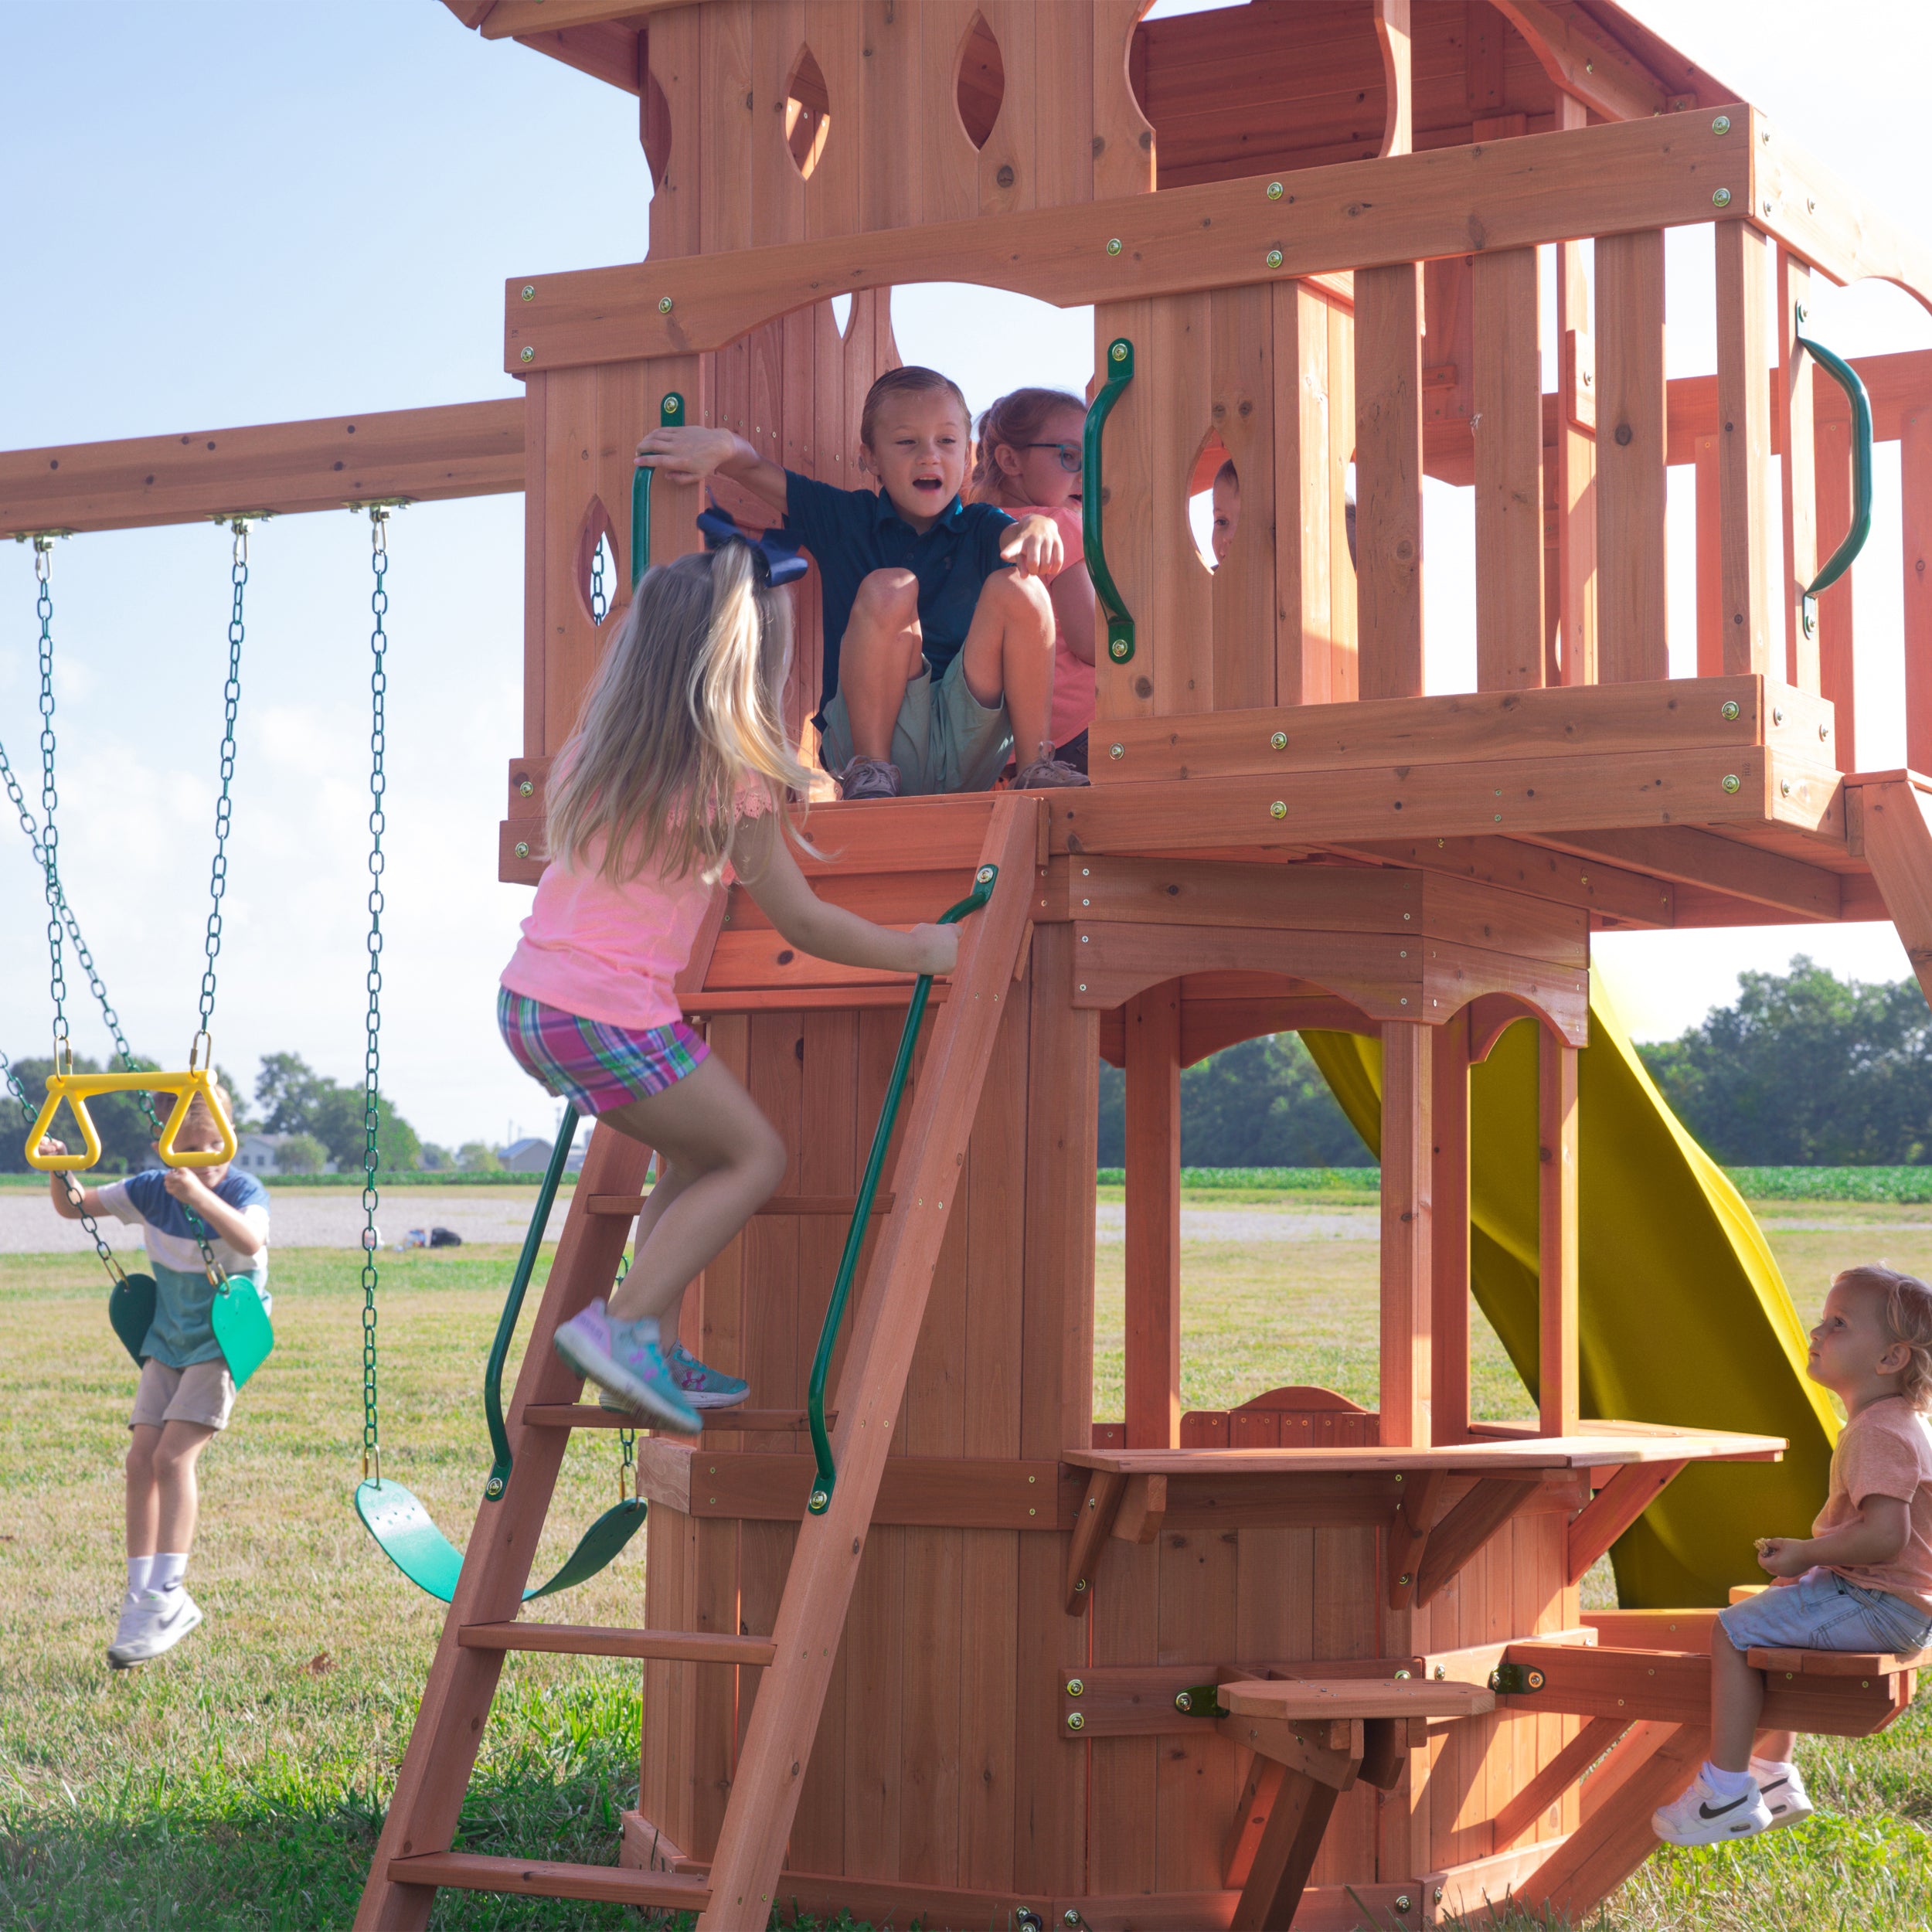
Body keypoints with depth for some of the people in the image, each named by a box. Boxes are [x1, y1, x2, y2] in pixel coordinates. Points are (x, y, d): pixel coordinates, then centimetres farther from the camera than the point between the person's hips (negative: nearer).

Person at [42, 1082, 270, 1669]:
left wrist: (200, 1197, -56)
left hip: (224, 1341, -6)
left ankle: (166, 1598, -15)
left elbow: (251, 1240, -41)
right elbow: (75, 1207, 7)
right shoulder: (153, 1190, -3)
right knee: (141, 1458, -5)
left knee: (173, 1456, -19)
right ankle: (140, 1600, 0)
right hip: (168, 1341, 6)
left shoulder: (245, 1192, -18)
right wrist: (59, 1175, -15)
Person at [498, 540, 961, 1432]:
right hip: (611, 1015, -7)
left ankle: (656, 1358, 17)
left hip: (526, 999, 7)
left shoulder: (596, 741, 9)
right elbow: (803, 924, -4)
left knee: (698, 1154, 22)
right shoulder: (730, 774, -10)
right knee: (756, 1157, 10)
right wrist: (917, 952, 7)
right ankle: (623, 1323, -4)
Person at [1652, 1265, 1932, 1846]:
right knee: (1764, 1615, 29)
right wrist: (1807, 1554, 14)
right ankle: (1773, 1776, 34)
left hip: (1880, 1607, -12)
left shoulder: (1881, 1432, -22)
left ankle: (1728, 1792, -13)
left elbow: (1884, 1534, -31)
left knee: (1733, 1632, -16)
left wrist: (1807, 1554, -18)